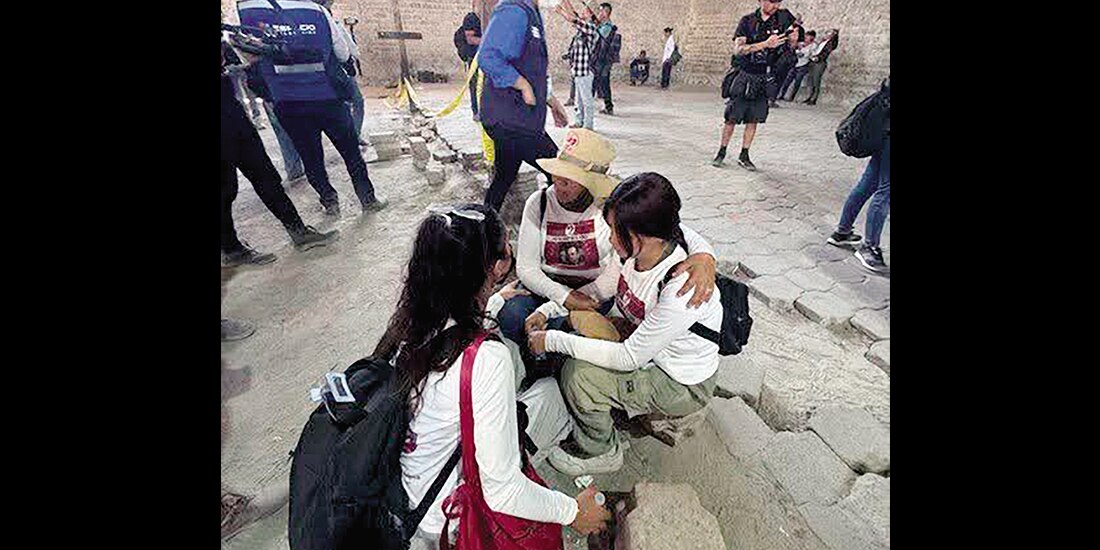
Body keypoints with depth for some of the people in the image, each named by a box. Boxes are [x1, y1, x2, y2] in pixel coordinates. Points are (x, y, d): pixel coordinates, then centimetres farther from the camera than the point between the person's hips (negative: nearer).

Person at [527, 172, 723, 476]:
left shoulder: (682, 289, -36)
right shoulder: (636, 252, -14)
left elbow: (629, 358, -30)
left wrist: (554, 340, -25)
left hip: (683, 385, -7)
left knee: (578, 373, -22)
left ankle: (601, 453, 10)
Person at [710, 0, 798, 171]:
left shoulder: (783, 17, 6)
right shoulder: (748, 21, -2)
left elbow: (791, 44, 12)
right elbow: (738, 49, -14)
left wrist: (793, 38, -12)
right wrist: (766, 44, -22)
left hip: (765, 78, 3)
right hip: (744, 75, -3)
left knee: (753, 120, 4)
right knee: (731, 118, -1)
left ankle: (744, 156, 12)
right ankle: (721, 152, 12)